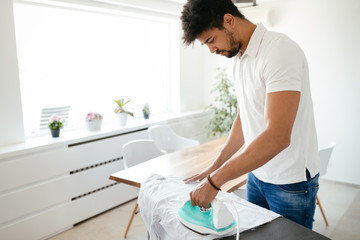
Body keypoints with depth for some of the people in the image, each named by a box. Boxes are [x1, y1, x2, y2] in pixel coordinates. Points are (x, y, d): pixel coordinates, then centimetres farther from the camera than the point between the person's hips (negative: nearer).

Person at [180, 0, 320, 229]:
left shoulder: (279, 51, -22)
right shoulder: (240, 59, 5)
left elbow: (277, 136, -31)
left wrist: (215, 180, -27)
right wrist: (215, 166, 11)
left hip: (291, 182, -7)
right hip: (257, 173, 8)